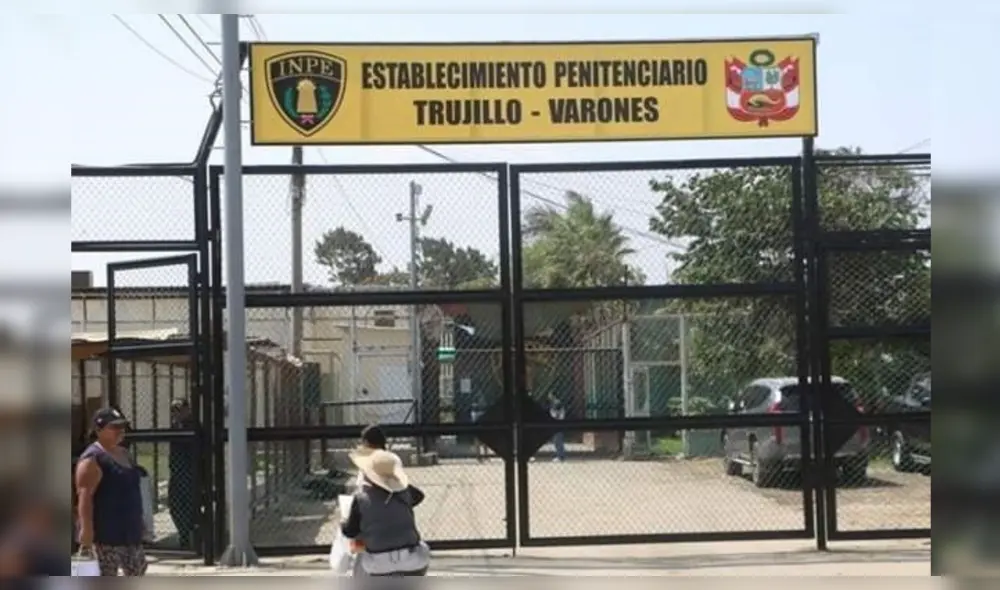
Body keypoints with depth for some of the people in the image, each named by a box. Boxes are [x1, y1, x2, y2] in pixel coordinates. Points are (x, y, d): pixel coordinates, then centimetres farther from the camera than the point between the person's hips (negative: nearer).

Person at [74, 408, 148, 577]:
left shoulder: (124, 453, 15)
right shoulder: (93, 459, -14)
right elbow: (84, 496, -20)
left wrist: (139, 521, 23)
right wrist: (86, 529, -27)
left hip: (129, 530, 10)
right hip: (106, 532, -10)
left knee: (138, 570, 14)